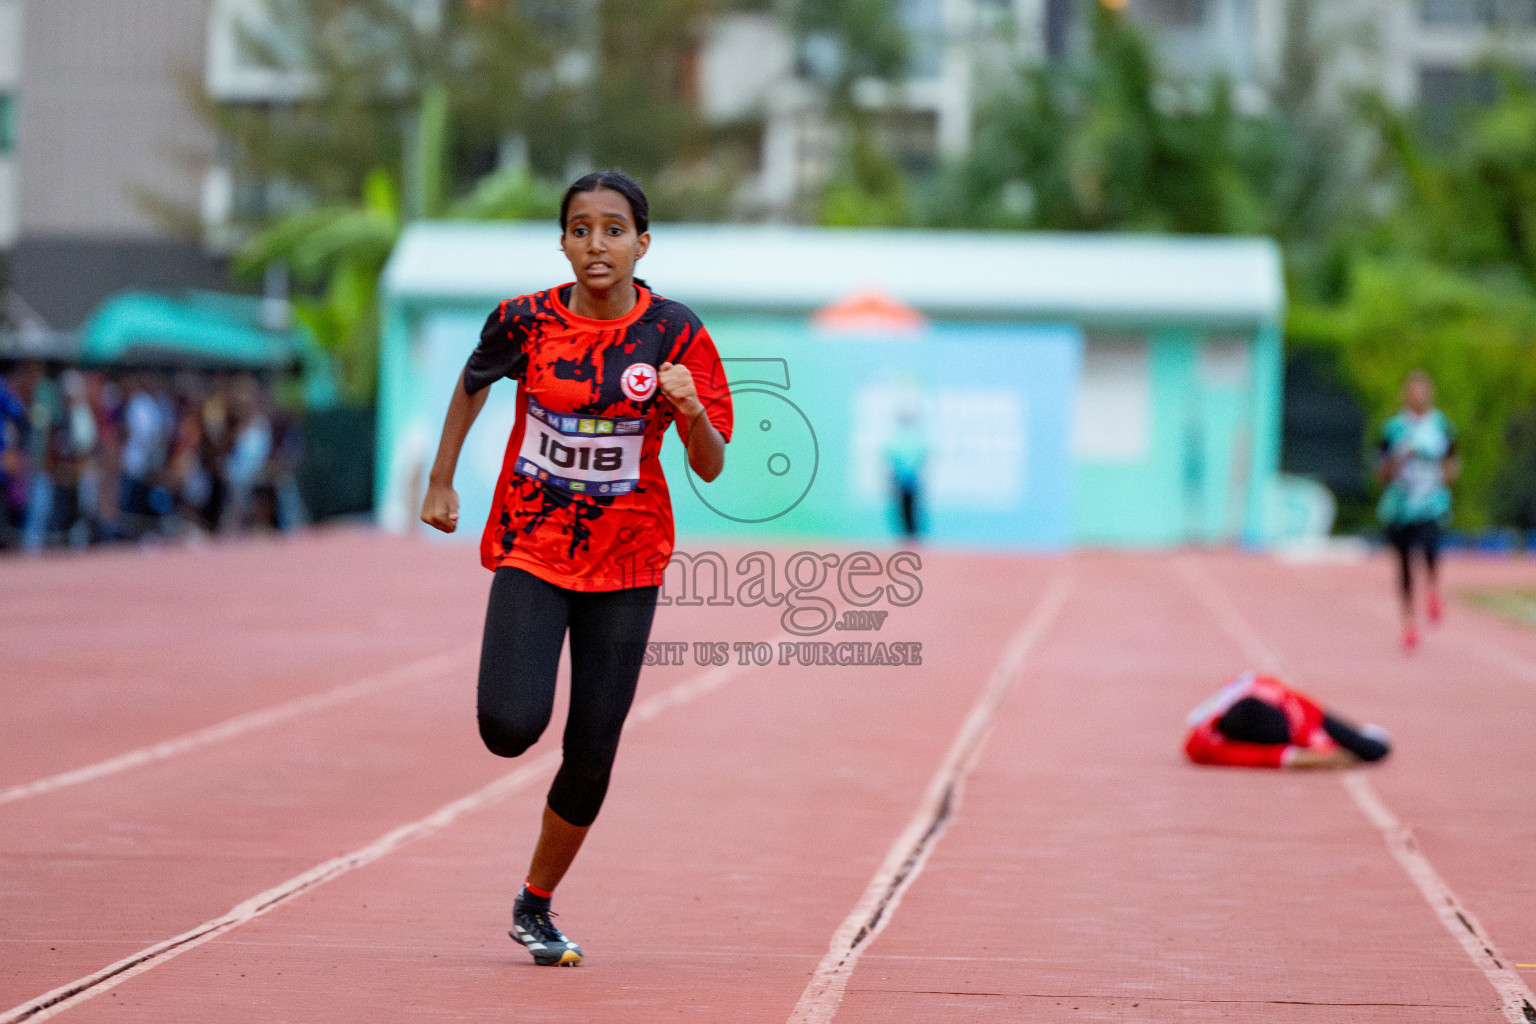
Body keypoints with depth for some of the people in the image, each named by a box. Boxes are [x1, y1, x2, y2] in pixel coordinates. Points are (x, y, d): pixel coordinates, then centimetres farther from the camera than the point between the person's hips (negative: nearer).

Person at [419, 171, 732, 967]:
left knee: (592, 755, 2)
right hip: (532, 549, -1)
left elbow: (710, 468, -9)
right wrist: (440, 482, 16)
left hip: (626, 564, 1)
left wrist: (691, 411, -29)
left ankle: (535, 907, 25)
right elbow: (473, 382, 15)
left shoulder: (675, 334, -9)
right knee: (510, 728, -20)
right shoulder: (526, 322, -8)